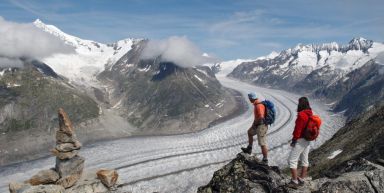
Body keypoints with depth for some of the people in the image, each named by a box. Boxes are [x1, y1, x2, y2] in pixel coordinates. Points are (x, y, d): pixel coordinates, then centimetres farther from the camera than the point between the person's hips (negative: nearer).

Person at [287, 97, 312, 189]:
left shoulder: (301, 115, -23)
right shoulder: (310, 114, 5)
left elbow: (298, 129, -22)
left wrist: (294, 140, -12)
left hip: (300, 140, -9)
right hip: (307, 140, 10)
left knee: (292, 160, -3)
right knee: (304, 160, 16)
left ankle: (294, 182, -2)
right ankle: (301, 179, 27)